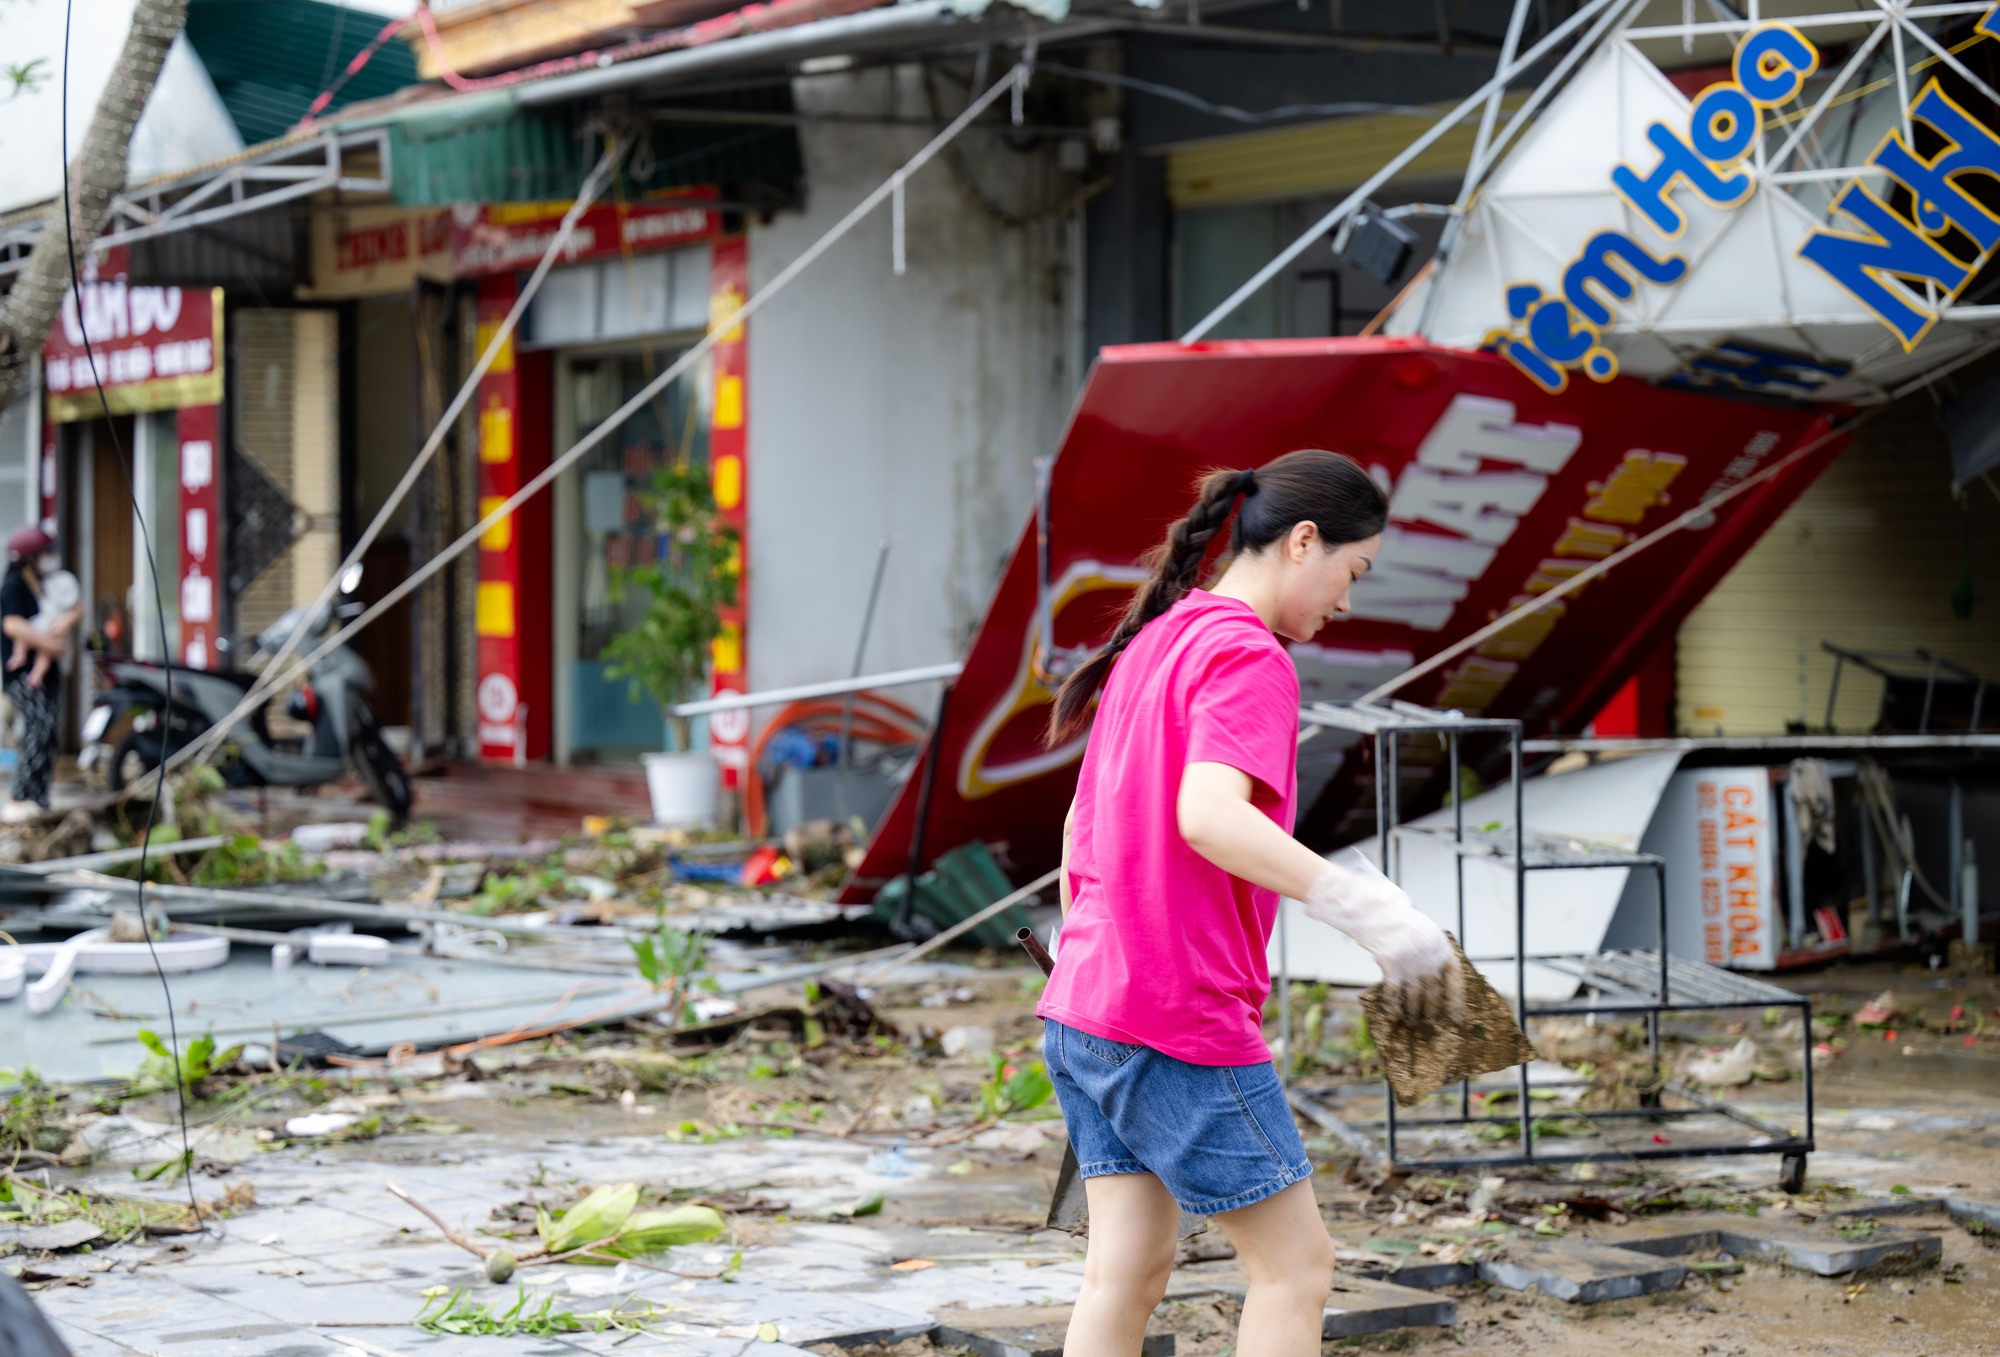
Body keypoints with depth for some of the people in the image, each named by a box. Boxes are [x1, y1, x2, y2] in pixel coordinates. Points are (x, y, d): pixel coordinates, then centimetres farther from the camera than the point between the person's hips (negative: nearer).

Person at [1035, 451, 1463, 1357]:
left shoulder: (1152, 644, 15)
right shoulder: (1247, 658, -13)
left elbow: (1080, 828, 22)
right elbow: (1210, 816, -29)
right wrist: (1371, 910, -35)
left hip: (1085, 1010, 9)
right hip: (1181, 1021, -9)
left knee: (1127, 1268, 10)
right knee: (1296, 1263, 1)